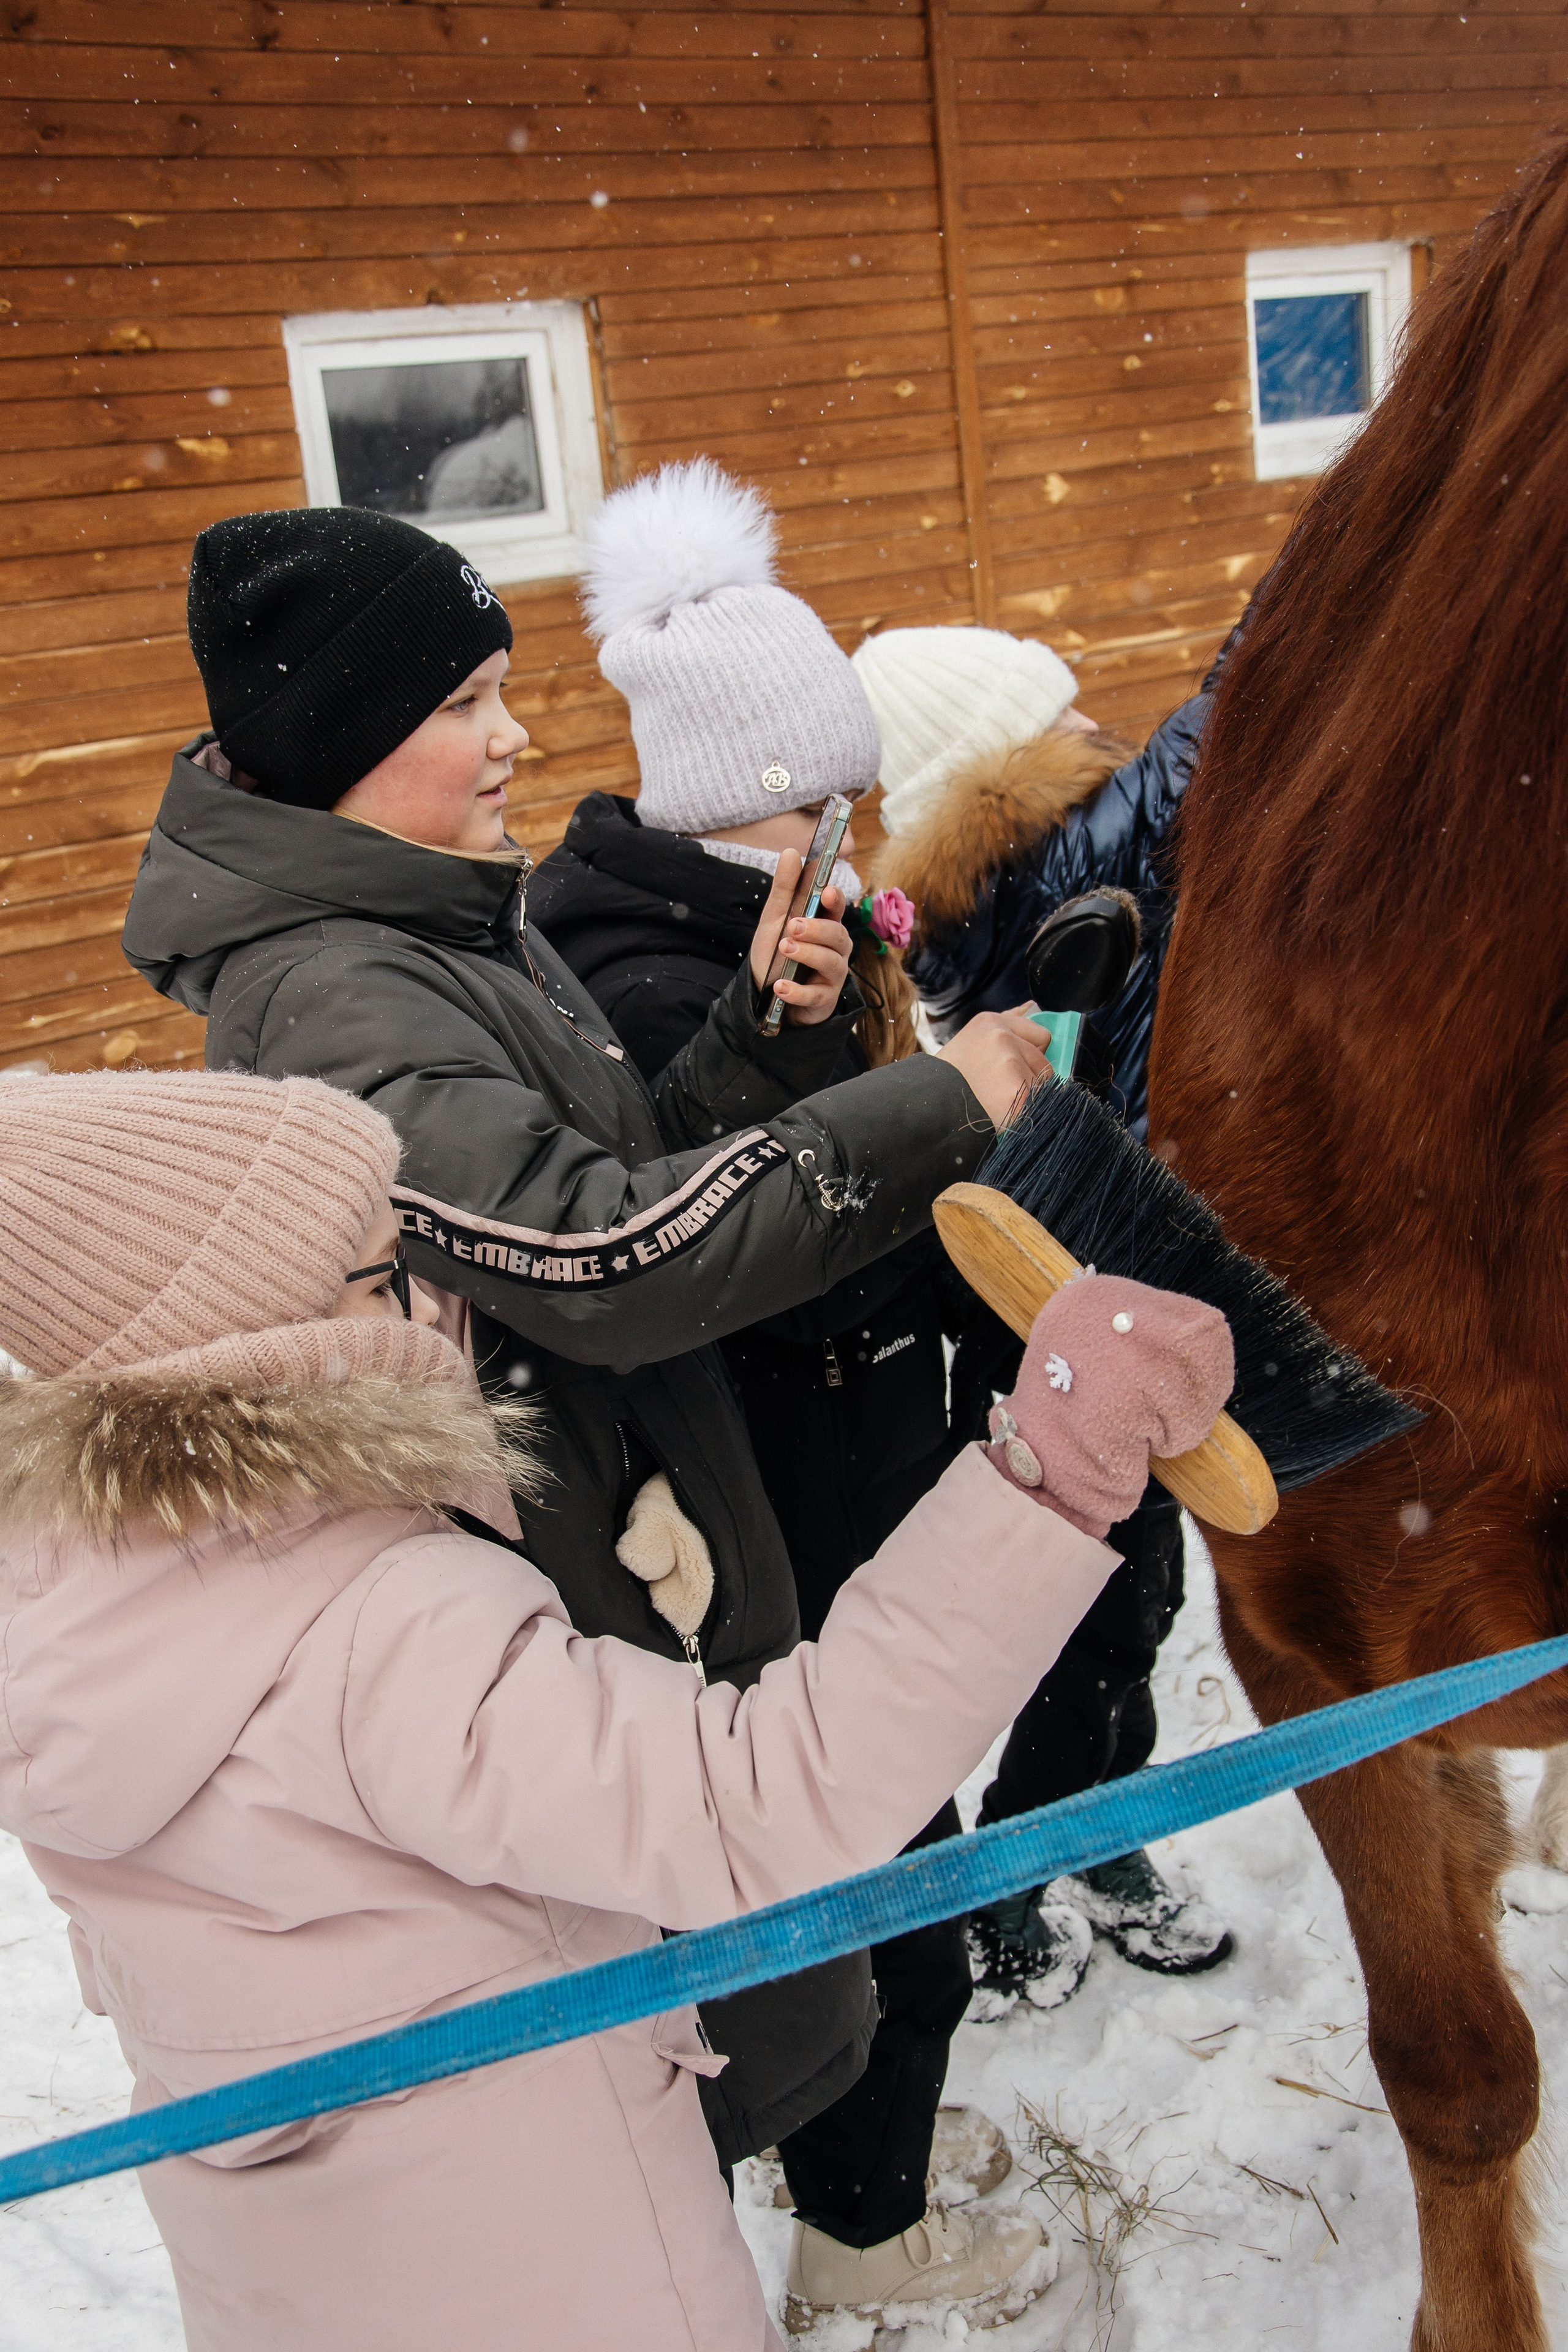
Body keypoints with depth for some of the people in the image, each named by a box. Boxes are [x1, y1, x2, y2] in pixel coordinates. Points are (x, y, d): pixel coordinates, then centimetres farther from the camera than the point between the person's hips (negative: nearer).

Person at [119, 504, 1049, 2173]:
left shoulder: (445, 924, 6)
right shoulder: (329, 999, -25)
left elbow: (629, 1161, 8)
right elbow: (609, 1255, -33)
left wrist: (766, 1033, -9)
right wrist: (935, 1110, -28)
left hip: (646, 1541, 10)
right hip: (563, 1595, -10)